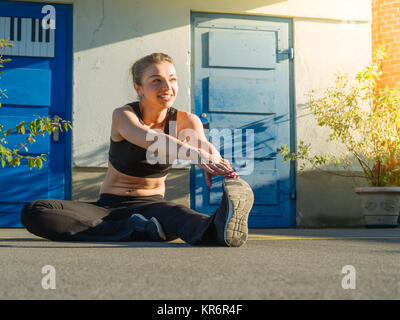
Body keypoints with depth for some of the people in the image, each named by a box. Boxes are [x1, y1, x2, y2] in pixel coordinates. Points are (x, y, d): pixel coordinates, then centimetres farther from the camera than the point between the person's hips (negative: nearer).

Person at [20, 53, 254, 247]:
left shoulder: (186, 121, 0)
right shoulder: (123, 116, -10)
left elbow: (203, 143, -24)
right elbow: (150, 139, -34)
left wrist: (213, 160, -52)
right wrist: (197, 155, -54)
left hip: (152, 205, 0)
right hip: (109, 206, 0)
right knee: (33, 212, -28)